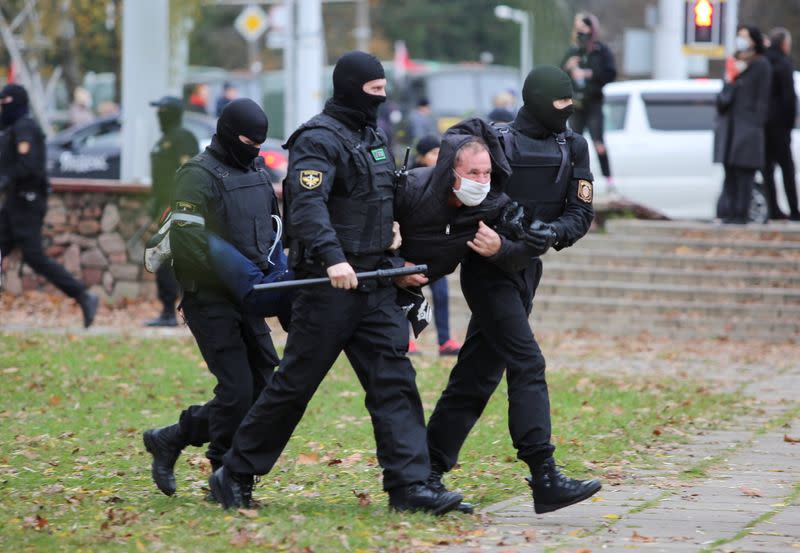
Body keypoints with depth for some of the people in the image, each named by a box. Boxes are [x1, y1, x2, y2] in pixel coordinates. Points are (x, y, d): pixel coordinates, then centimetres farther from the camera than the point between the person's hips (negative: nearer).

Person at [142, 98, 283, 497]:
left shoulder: (258, 172, 15)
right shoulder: (199, 175, -10)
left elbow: (273, 229, 25)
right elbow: (187, 242, -19)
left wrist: (274, 270, 7)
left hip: (248, 300, 8)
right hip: (211, 300, -8)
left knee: (264, 387, 4)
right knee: (237, 390, -10)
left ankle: (169, 439, 15)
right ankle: (226, 481, 6)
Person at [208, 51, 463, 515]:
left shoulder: (373, 137, 16)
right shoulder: (318, 140, -12)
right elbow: (308, 206, -27)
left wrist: (396, 262, 24)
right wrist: (332, 257, -40)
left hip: (376, 283, 8)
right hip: (329, 285, -8)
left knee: (394, 381, -2)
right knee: (295, 385, -2)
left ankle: (409, 485, -5)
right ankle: (236, 475, 11)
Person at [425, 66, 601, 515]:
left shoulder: (572, 147, 6)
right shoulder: (499, 143, -11)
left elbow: (582, 211, 0)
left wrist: (553, 233, -19)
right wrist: (508, 248, -21)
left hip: (527, 271, 7)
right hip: (490, 271, -7)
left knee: (478, 374, 8)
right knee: (528, 365, -16)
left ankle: (428, 471, 15)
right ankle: (546, 480, -21)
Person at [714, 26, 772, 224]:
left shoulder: (761, 65, -3)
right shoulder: (733, 62, 16)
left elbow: (762, 98, -7)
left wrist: (756, 125, -12)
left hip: (747, 124, -6)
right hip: (728, 124, 6)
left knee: (744, 171, -5)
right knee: (729, 171, 6)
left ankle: (741, 213, -4)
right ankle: (727, 210, 9)